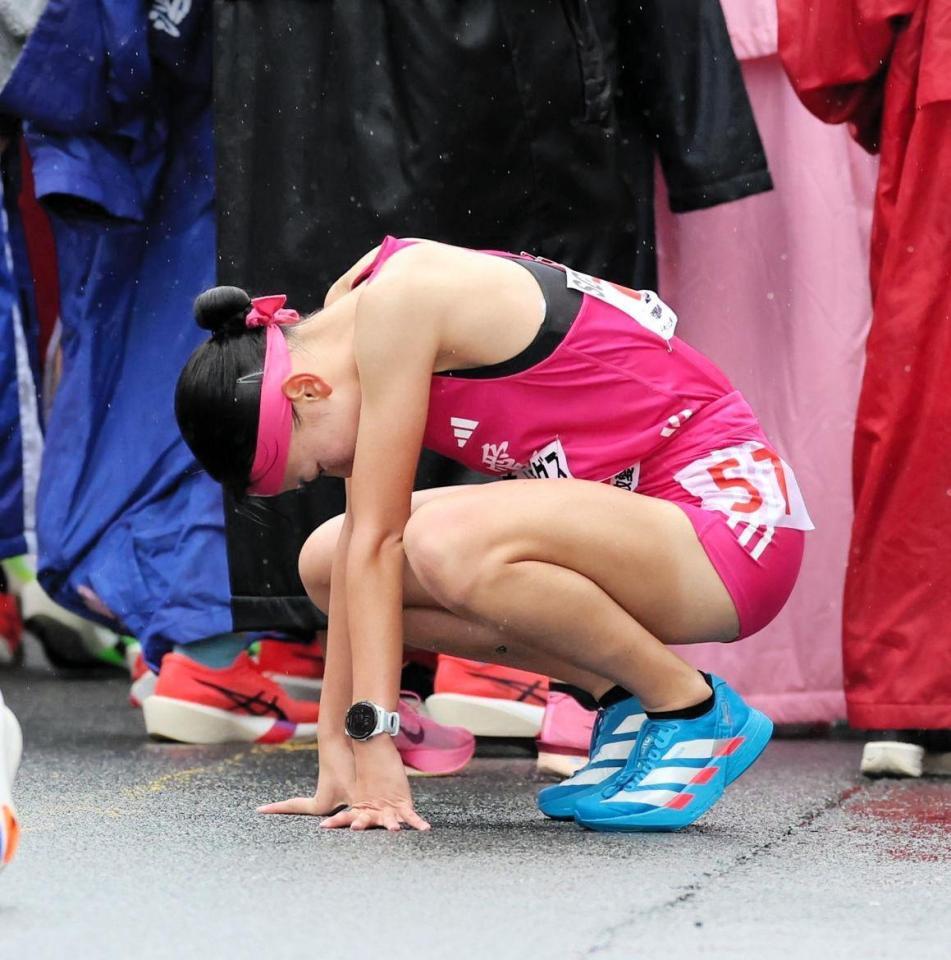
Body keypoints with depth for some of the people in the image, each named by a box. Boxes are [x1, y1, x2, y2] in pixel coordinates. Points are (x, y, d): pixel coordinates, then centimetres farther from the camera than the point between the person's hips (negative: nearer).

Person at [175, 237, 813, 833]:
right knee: (325, 562, 3)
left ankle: (693, 710, -10)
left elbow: (377, 539, -20)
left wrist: (376, 744, -20)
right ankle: (623, 702, 6)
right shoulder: (357, 307, 7)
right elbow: (362, 542, 7)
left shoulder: (396, 303, -19)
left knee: (448, 542, -34)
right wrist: (339, 762, 4)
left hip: (728, 513, -9)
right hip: (645, 520, 9)